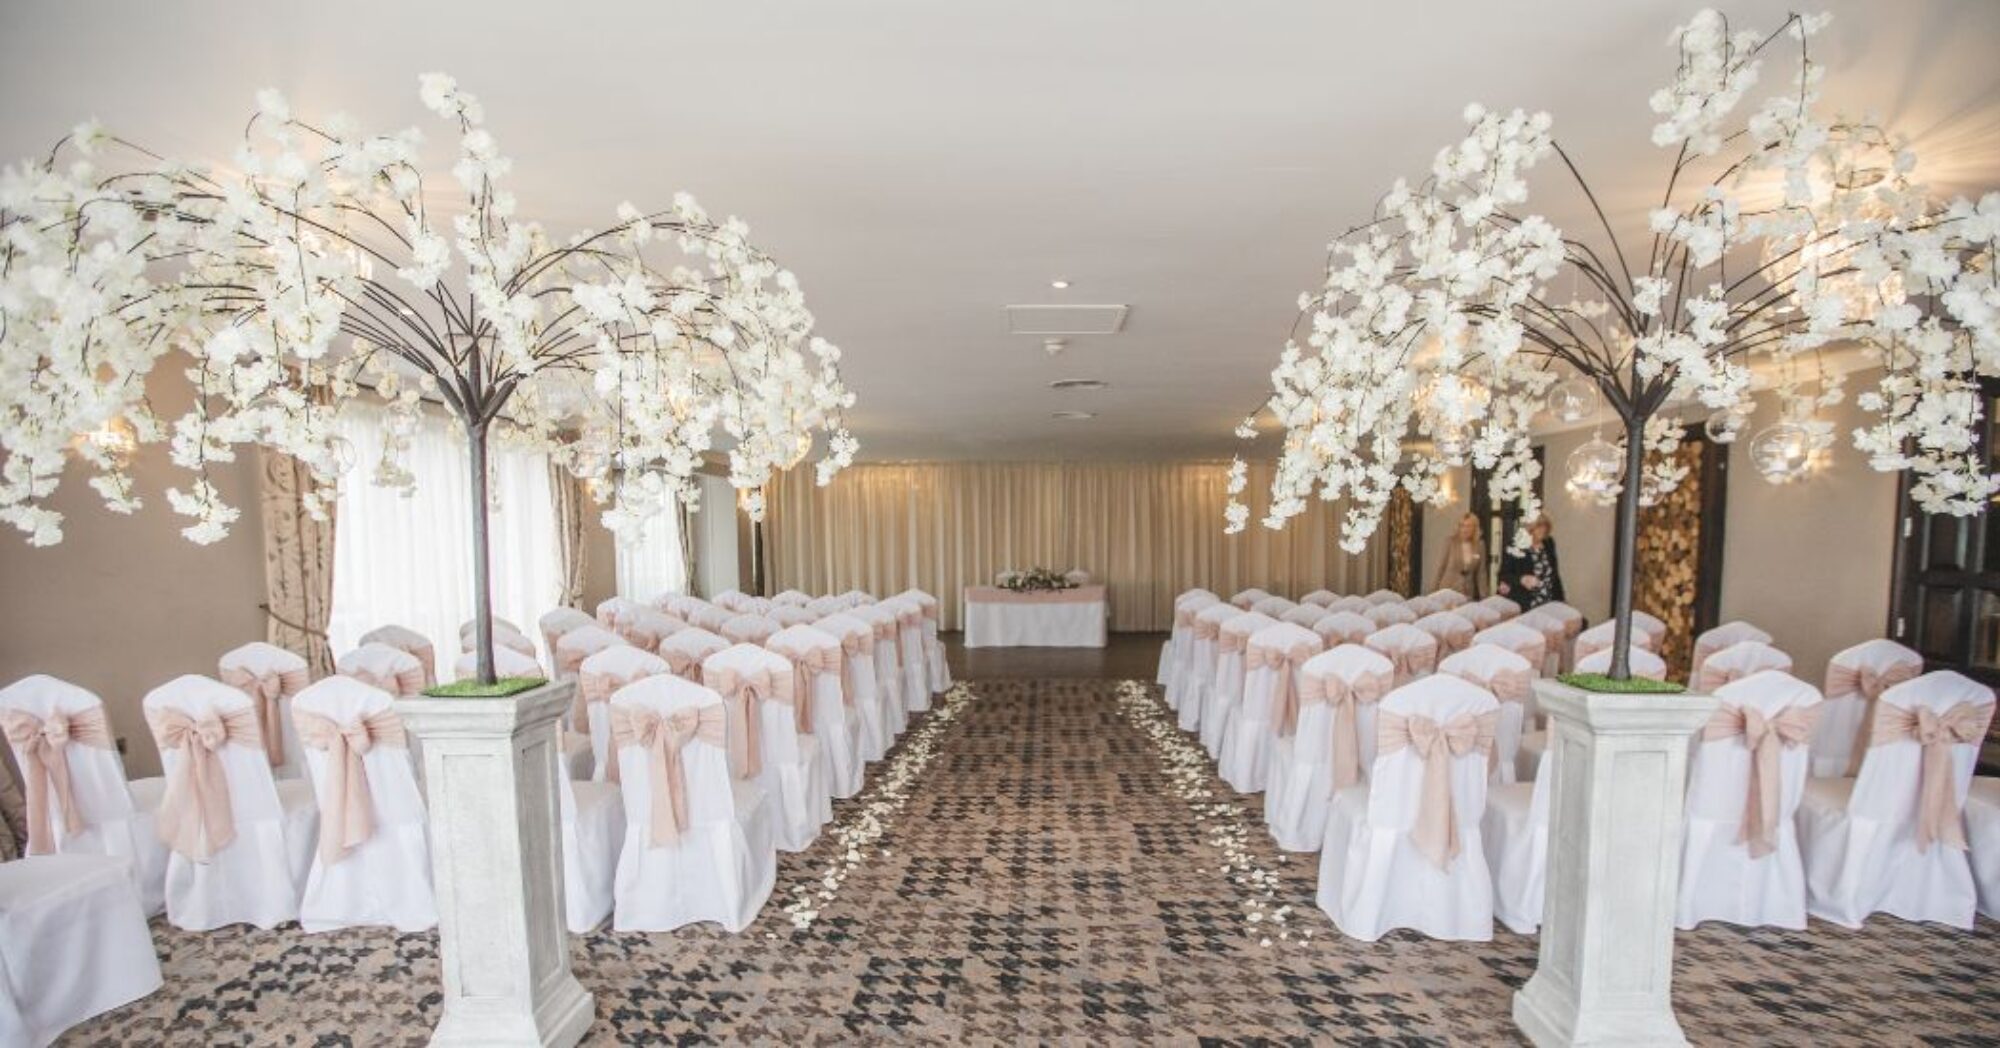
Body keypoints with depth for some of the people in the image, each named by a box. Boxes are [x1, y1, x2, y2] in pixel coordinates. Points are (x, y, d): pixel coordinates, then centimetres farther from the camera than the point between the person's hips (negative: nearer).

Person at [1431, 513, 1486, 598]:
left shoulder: (1480, 546, 2)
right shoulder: (1451, 543, -5)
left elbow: (1481, 572, 4)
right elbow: (1442, 566, -1)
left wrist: (1483, 595, 0)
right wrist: (1434, 590, -1)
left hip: (1468, 593, 2)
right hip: (1449, 589, -2)